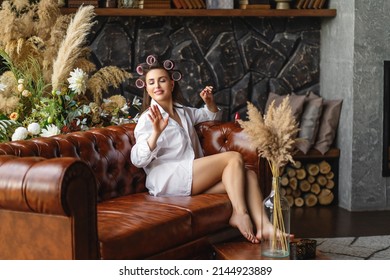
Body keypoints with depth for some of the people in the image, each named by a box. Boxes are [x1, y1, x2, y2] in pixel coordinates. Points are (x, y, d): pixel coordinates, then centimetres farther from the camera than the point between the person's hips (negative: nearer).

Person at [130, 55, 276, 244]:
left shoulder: (183, 112, 22)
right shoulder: (148, 119, 0)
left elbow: (212, 116, 41)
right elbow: (138, 160, -13)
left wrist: (210, 102, 18)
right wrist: (156, 133, -29)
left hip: (192, 180, 7)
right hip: (166, 181, -7)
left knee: (248, 175, -13)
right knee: (234, 158, -17)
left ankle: (263, 226, -26)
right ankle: (240, 213, -19)